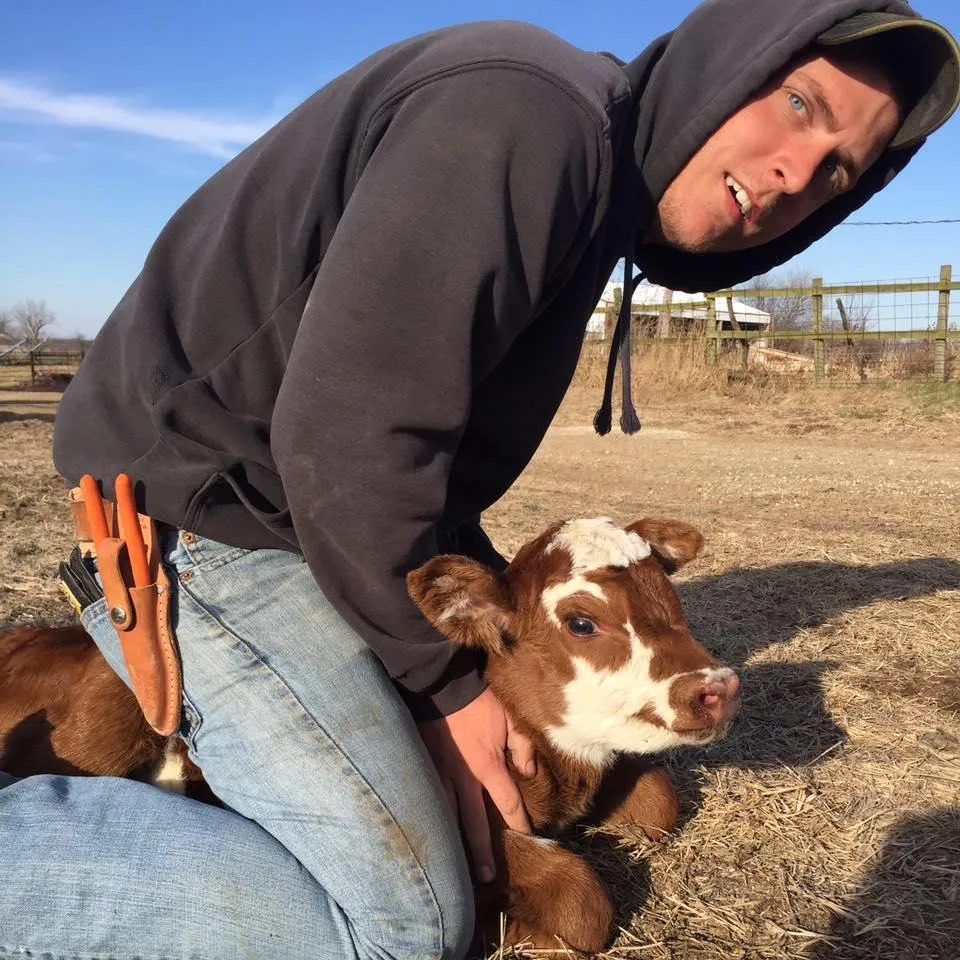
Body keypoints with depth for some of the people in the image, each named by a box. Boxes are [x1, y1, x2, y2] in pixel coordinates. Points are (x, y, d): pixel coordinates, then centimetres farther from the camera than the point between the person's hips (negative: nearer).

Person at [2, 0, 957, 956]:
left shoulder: (588, 191, 12)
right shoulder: (532, 110, -19)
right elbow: (344, 439, -27)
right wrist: (447, 682, -13)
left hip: (271, 510, 10)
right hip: (196, 520, -10)